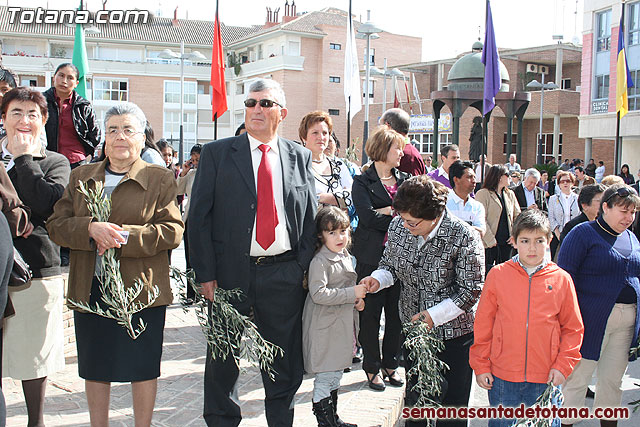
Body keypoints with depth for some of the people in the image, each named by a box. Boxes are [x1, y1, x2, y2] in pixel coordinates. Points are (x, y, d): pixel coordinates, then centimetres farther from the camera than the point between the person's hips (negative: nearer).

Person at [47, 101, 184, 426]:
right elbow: (56, 225, 4)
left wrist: (125, 236, -21)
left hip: (140, 288, -3)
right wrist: (90, 229, -16)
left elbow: (172, 231, -8)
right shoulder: (81, 177, 12)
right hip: (89, 289, 3)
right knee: (95, 366, 13)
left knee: (143, 366, 6)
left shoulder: (160, 179, 1)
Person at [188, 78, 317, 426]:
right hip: (230, 273, -1)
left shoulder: (300, 156, 7)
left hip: (284, 276, 2)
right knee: (222, 359, 12)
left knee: (285, 361, 13)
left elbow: (311, 217, 10)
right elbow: (199, 217, -3)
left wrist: (304, 266, 1)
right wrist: (205, 274, -9)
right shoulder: (216, 154, 0)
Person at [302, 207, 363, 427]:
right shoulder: (320, 261, -19)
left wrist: (356, 300, 7)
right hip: (324, 328, -9)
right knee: (325, 376, -2)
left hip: (341, 325, 9)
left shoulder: (345, 256, 10)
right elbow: (318, 294, -27)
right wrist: (351, 293, -24)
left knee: (336, 374, 18)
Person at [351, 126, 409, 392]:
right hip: (372, 258, -4)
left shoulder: (405, 180, 14)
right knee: (371, 315, 3)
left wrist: (385, 212, -12)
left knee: (396, 313, 9)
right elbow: (368, 217, -15)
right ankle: (372, 368, 16)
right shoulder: (362, 182, -2)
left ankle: (390, 364, 24)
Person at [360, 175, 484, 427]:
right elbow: (390, 264, 8)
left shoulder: (464, 238, -21)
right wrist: (378, 279, -15)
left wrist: (434, 315, -24)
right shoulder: (398, 227, -7)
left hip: (453, 336, -4)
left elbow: (471, 291, -17)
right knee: (414, 399, 21)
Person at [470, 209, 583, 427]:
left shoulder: (561, 279, -1)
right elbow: (482, 324, 2)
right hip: (502, 376, 0)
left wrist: (563, 365, -2)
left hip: (546, 378, 1)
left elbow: (573, 328, 6)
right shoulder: (497, 275, -3)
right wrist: (481, 366, 1)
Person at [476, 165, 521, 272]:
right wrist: (491, 240, -16)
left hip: (507, 242, 6)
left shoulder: (510, 194, 13)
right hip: (489, 244, -6)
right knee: (487, 271, -3)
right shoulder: (483, 194, -8)